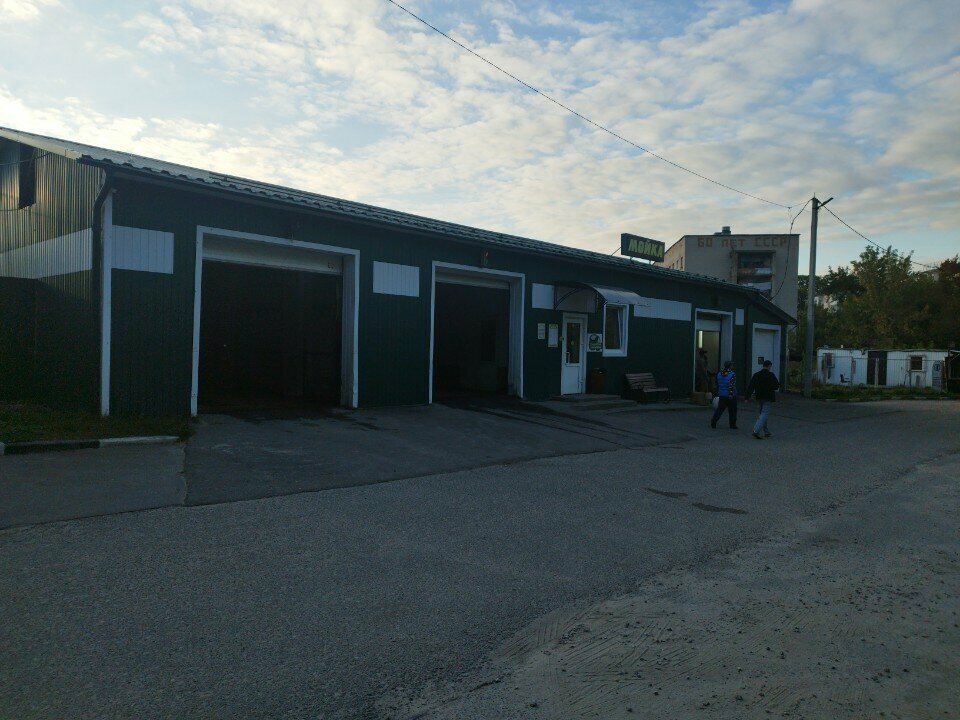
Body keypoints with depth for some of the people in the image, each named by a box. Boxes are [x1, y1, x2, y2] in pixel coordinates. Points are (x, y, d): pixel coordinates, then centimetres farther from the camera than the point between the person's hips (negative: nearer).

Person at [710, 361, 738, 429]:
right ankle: (732, 425, 12)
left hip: (722, 395, 5)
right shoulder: (732, 374, -11)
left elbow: (717, 385, 14)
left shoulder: (719, 374, 8)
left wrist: (717, 394, 20)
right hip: (731, 396, -5)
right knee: (732, 411, 7)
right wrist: (731, 394, -22)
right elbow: (731, 385, -20)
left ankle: (713, 421, -8)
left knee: (720, 409, 6)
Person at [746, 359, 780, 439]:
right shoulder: (770, 375, -11)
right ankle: (756, 431, -20)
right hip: (768, 398, -6)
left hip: (760, 398, 6)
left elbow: (750, 387, 2)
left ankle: (766, 432, 25)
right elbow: (777, 385, -11)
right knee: (764, 414, -7)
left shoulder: (756, 375, 5)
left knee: (763, 414, 18)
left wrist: (748, 397, 4)